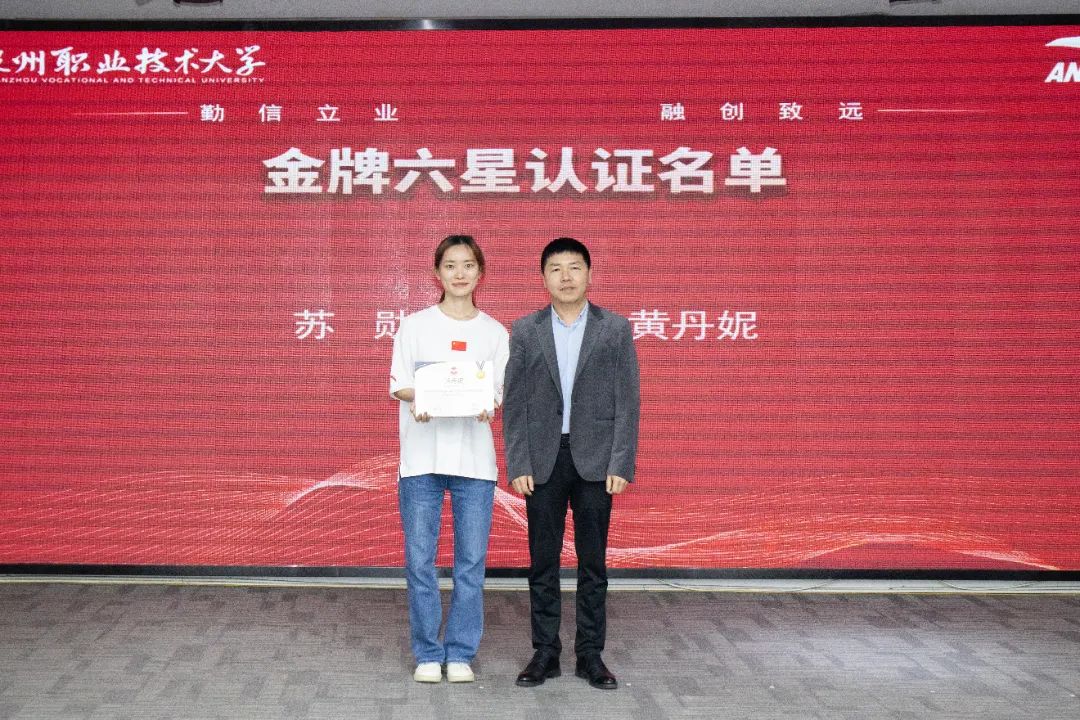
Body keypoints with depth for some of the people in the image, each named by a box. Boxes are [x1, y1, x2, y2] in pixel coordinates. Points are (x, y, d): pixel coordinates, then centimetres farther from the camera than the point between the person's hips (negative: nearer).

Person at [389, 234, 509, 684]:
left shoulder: (495, 333, 9)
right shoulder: (415, 326, 5)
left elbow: (501, 391, 6)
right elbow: (399, 385, 4)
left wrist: (489, 405, -17)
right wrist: (418, 400, -18)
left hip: (474, 458, 1)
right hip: (422, 457, -1)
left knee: (471, 562, 3)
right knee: (420, 562, 0)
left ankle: (461, 653, 16)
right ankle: (428, 653, 15)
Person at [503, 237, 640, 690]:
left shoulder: (616, 329, 1)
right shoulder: (525, 331, 3)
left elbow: (627, 402, -1)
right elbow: (514, 403, 2)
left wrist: (621, 465, -8)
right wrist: (518, 465, -5)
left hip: (594, 460, -1)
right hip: (543, 460, 1)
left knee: (592, 562, 6)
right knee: (543, 561, 6)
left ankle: (590, 654, 15)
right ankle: (545, 653, 16)